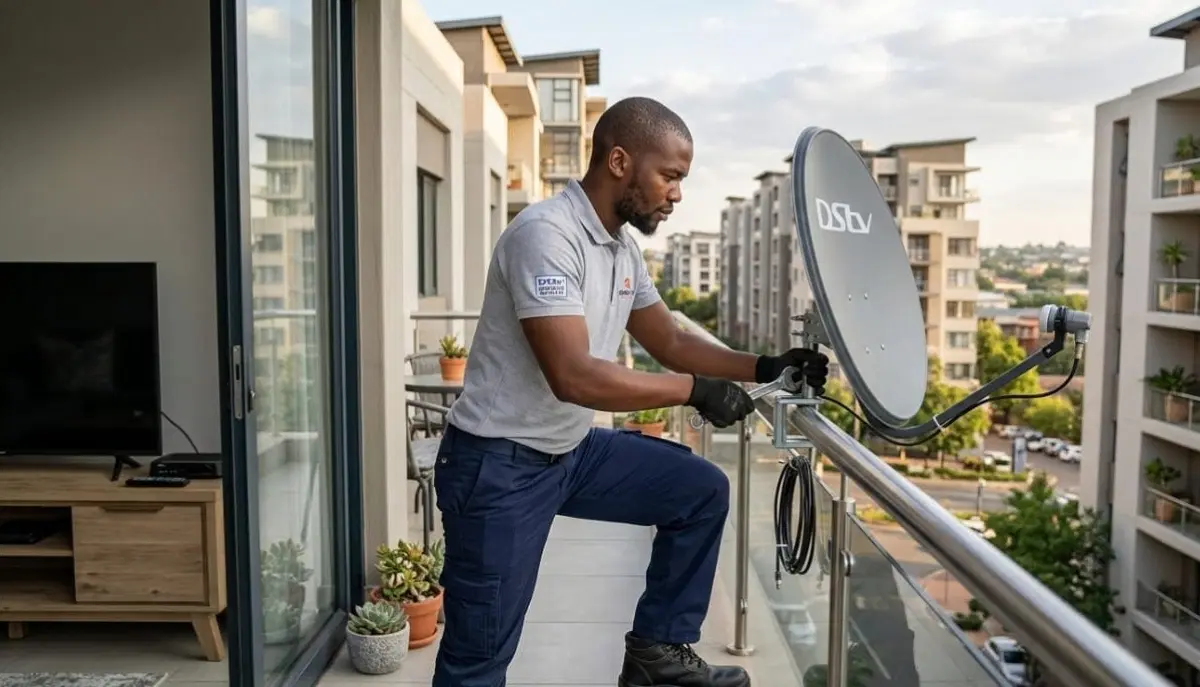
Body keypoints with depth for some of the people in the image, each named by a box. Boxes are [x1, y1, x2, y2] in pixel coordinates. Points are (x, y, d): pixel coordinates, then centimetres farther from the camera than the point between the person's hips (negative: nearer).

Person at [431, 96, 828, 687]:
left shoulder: (623, 246, 5)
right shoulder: (546, 234, -23)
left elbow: (670, 342, 14)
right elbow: (573, 376, -31)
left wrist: (763, 368, 3)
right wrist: (694, 391, -24)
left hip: (571, 451, 9)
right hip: (499, 464, -8)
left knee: (700, 491, 7)